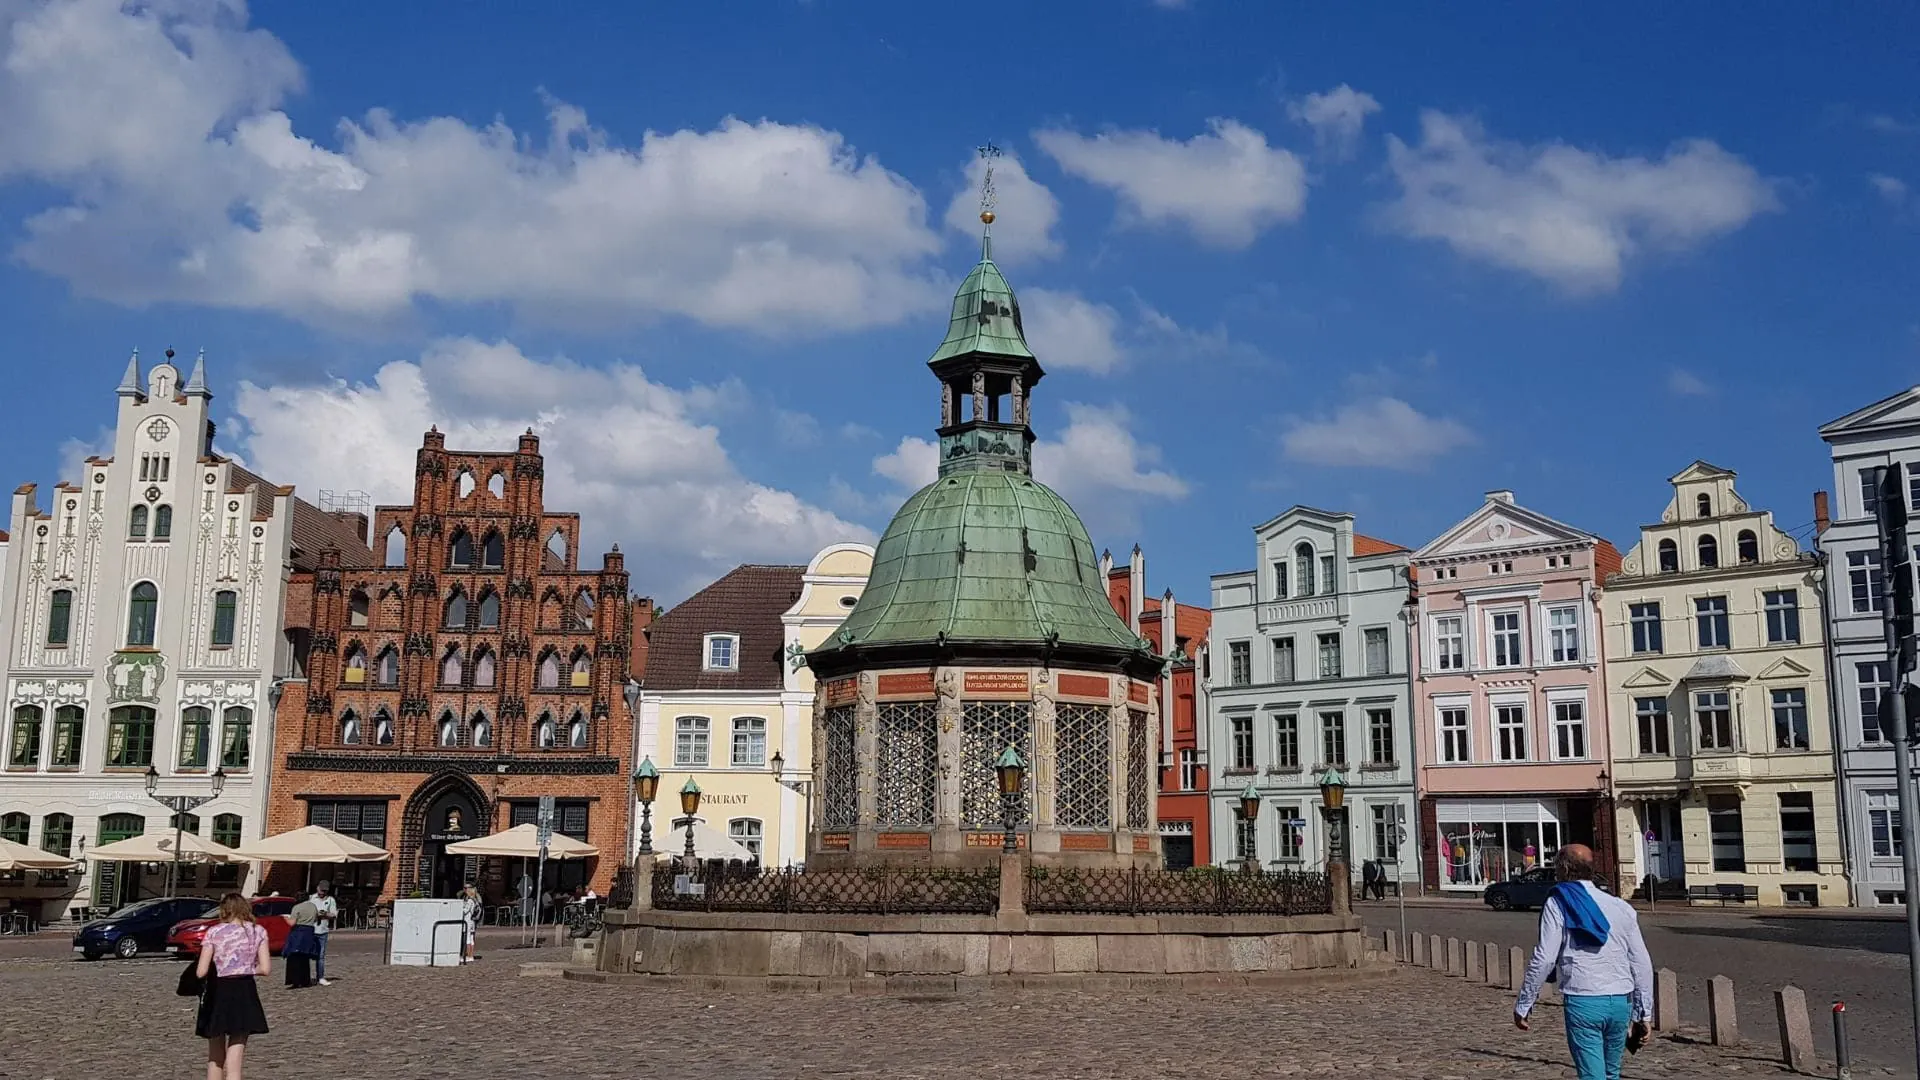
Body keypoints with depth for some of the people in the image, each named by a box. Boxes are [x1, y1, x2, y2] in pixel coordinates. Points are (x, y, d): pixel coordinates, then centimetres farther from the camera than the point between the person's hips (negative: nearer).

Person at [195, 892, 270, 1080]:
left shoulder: (214, 932, -4)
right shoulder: (258, 932, 1)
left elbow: (201, 972, -7)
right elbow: (266, 969, -4)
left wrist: (219, 966, 14)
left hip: (217, 992, 0)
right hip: (244, 994, 0)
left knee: (215, 1056, 18)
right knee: (235, 1056, 1)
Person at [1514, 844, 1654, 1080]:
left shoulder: (1557, 904, -4)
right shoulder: (1622, 908, 10)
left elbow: (1544, 959, -11)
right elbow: (1642, 965, 10)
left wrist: (1523, 1005, -3)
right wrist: (1643, 1014, 18)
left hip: (1583, 1002, -5)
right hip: (1620, 1003, 5)